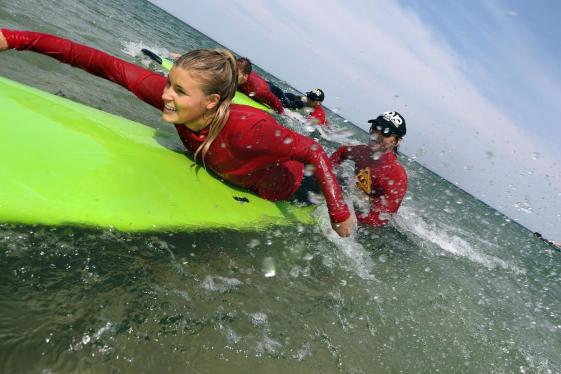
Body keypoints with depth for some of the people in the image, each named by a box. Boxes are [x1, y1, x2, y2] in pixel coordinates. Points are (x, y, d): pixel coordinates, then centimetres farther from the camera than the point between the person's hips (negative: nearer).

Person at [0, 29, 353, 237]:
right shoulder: (170, 95, -31)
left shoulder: (248, 129, -47)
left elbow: (316, 152, -38)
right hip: (218, 168, 5)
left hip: (276, 180, -5)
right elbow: (107, 65, -27)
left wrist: (340, 213, -34)